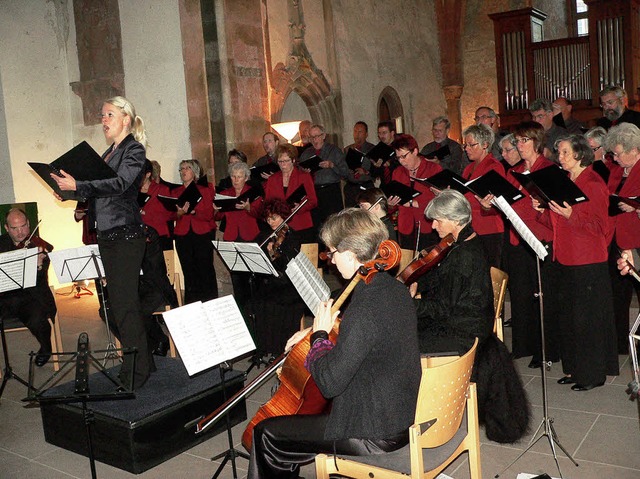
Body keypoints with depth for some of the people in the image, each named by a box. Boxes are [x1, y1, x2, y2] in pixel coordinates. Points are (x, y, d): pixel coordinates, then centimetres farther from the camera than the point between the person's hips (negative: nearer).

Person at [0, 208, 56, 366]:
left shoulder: (40, 246, -5)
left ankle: (46, 348, 4)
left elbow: (40, 283, -16)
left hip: (31, 298, -3)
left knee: (36, 320, -31)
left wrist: (39, 266, -38)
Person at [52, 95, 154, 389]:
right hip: (106, 235, 9)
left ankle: (136, 372, 2)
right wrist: (70, 192, 4)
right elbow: (98, 191, 19)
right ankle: (142, 361, 22)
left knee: (124, 304, -8)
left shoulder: (134, 150, -6)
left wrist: (77, 186, -28)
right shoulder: (109, 153, 18)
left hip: (126, 234, -8)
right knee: (121, 301, 11)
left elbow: (120, 184, -21)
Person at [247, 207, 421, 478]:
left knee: (267, 435, 1)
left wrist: (319, 336, -12)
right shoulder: (394, 289, 0)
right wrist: (317, 331, 8)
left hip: (376, 435, -9)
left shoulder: (365, 308, -29)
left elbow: (329, 382, -28)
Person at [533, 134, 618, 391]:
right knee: (568, 316, 12)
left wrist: (571, 215, -26)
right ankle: (574, 369, 24)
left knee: (587, 318, 0)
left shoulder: (594, 184, -10)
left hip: (589, 262, -8)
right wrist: (543, 211, -3)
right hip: (566, 259, 8)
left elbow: (600, 227, -13)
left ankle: (593, 374, 12)